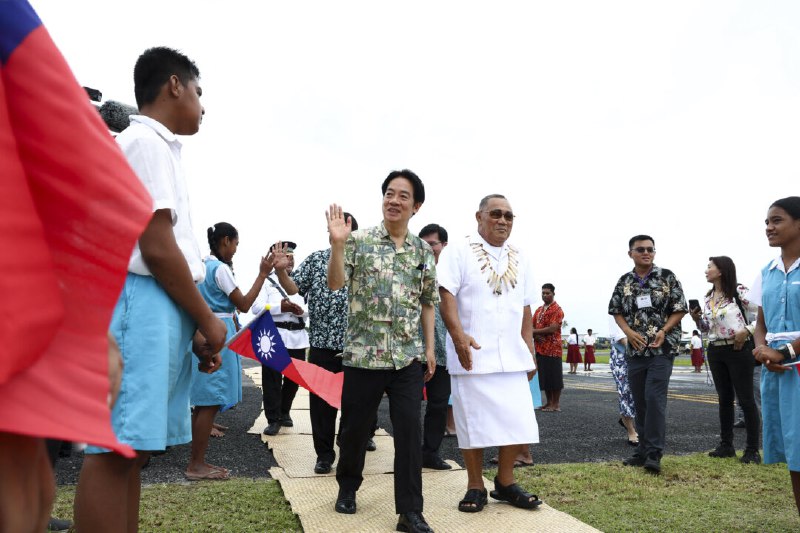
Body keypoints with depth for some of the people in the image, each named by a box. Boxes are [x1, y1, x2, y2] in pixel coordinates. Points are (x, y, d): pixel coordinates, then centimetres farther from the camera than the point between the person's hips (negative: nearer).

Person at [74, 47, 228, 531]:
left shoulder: (153, 146, 25)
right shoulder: (148, 143, -6)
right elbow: (156, 247, -15)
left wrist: (196, 327, 17)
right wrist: (208, 320, -6)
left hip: (164, 309, 10)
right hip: (144, 301, -10)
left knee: (133, 446, 9)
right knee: (117, 449, -9)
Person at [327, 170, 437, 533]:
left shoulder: (423, 251, 8)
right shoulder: (359, 241, -2)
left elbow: (427, 303, 14)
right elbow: (335, 284, -11)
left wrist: (430, 349, 9)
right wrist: (337, 244, -26)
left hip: (409, 359, 2)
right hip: (363, 354, -2)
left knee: (410, 430, -1)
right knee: (355, 426, 11)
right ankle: (347, 487, 36)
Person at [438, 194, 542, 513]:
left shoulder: (520, 260, 14)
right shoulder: (458, 253, -2)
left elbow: (525, 310, 16)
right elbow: (446, 296, -12)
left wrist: (530, 352, 12)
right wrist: (458, 335, -25)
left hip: (512, 356, 5)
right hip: (472, 356, -4)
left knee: (518, 423, 4)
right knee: (473, 425, 3)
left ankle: (505, 482, 23)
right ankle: (475, 487, 18)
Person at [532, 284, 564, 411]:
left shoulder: (557, 309, -7)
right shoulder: (539, 310, 17)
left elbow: (552, 329, -17)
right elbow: (532, 326, 14)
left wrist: (534, 331, -11)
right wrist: (536, 336, -7)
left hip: (552, 349, -7)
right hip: (540, 348, 7)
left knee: (554, 376, -2)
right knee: (544, 376, 10)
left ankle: (556, 404, 5)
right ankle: (549, 402, 19)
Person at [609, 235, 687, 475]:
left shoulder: (667, 277, -1)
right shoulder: (624, 281, 8)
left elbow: (679, 309, 0)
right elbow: (616, 311, 12)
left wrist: (664, 331, -14)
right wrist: (629, 332, -5)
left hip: (662, 348, -4)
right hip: (635, 349, 4)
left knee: (655, 398, -13)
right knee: (640, 401, 9)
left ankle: (654, 454, -6)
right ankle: (643, 450, 19)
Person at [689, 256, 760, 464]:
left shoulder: (739, 292, -10)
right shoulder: (708, 298, 10)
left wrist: (747, 331, -19)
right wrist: (697, 320, -3)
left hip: (739, 350, -7)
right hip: (715, 351, 7)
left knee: (745, 399, -2)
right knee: (724, 398, 11)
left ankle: (753, 449, 6)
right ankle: (726, 445, 19)